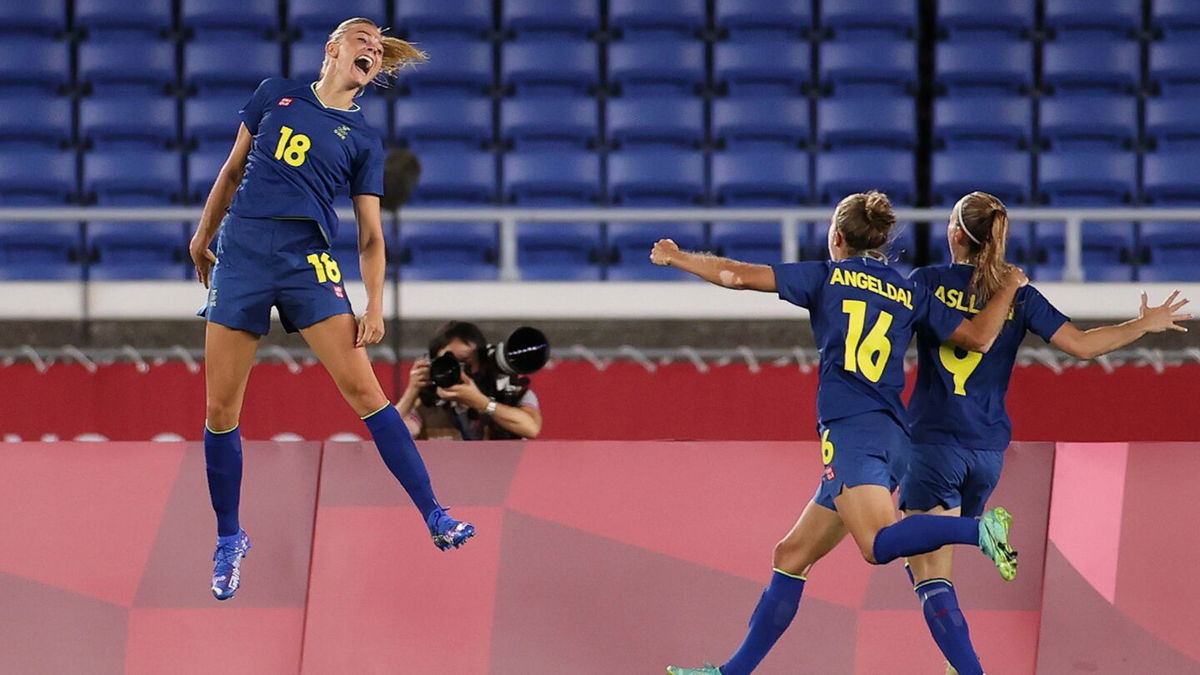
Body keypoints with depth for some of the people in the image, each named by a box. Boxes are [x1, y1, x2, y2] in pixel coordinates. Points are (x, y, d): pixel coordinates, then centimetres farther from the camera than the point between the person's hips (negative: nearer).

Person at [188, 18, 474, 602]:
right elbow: (233, 170, 22)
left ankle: (434, 516, -8)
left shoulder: (363, 140, 9)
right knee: (220, 408, 0)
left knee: (362, 388, -11)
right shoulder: (275, 96, 12)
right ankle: (229, 539, 16)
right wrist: (203, 236, 24)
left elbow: (371, 235, 8)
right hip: (241, 253, 1)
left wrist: (375, 306, -3)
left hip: (308, 262, -1)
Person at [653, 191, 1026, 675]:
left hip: (851, 430, -7)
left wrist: (674, 257, 21)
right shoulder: (910, 294, 17)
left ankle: (979, 529, -44)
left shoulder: (827, 276, 7)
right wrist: (1008, 287, 29)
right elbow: (978, 337, 12)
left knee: (879, 544, -27)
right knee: (792, 556, 11)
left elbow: (736, 276, 5)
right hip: (893, 438, 7)